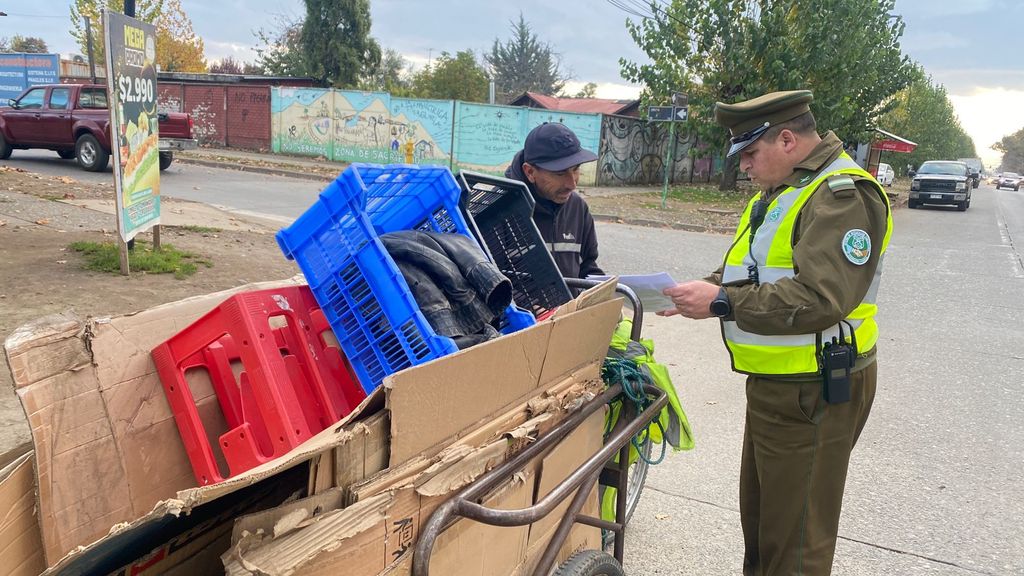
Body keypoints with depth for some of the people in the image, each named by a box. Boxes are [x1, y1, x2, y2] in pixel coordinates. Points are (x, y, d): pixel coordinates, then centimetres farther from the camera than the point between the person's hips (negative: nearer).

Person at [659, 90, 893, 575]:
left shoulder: (843, 195, -19)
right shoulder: (778, 192, 14)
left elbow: (819, 299, -29)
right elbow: (750, 272, 19)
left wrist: (722, 303, -27)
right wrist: (703, 290, 1)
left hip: (814, 392, -10)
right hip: (773, 384, 10)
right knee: (758, 511, 24)